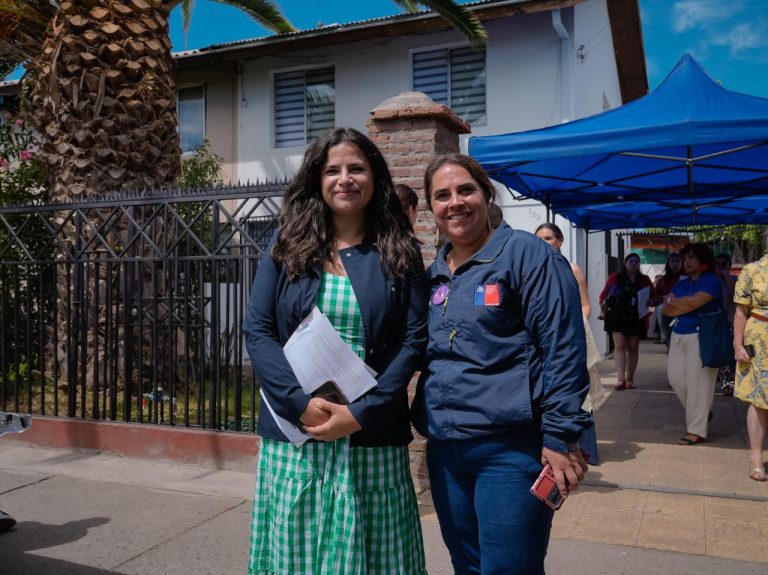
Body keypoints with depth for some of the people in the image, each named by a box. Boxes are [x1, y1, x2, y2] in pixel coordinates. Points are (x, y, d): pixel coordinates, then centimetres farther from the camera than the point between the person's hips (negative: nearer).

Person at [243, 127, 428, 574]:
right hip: (294, 430, 1)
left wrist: (362, 413, -13)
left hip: (372, 436, -1)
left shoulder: (400, 253, 3)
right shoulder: (286, 247, 6)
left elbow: (415, 340, -3)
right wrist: (300, 402, -14)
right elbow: (257, 331, 0)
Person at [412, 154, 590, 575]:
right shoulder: (433, 274, 11)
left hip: (511, 447, -7)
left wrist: (561, 436, -16)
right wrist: (426, 426, 12)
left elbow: (563, 350, -12)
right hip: (444, 449, 7)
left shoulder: (527, 254, -8)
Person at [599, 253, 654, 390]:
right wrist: (603, 310, 2)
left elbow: (652, 297, 18)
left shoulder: (645, 280, 7)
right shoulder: (614, 278, 1)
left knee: (633, 348, 8)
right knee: (620, 345, -11)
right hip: (617, 317, -2)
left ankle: (630, 378, 17)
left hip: (636, 318, 3)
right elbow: (603, 295, 6)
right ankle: (620, 378, -16)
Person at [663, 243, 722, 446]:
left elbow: (694, 301, -19)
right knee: (675, 376, 5)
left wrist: (672, 300, -1)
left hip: (701, 336, -7)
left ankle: (696, 430, 1)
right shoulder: (681, 284, 16)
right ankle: (700, 413, 25)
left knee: (697, 383, -6)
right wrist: (687, 306, -11)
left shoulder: (711, 281, -5)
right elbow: (666, 310, 6)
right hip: (678, 335, 7)